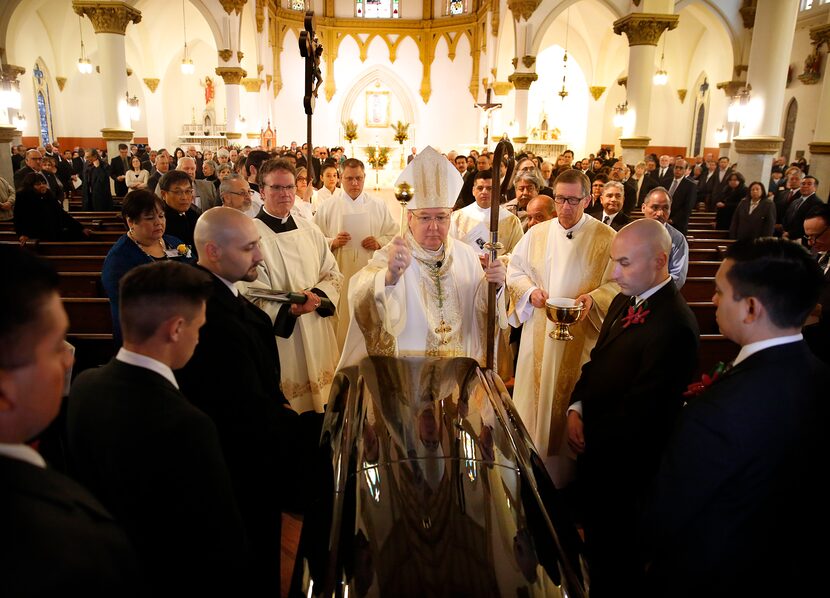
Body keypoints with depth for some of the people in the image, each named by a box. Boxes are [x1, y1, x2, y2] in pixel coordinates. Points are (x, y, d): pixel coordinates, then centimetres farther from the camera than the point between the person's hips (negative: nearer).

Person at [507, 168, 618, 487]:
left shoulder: (605, 237, -5)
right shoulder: (537, 233, 5)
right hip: (539, 334, 3)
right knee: (535, 394, 11)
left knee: (571, 400, 6)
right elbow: (515, 270, 10)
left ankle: (564, 469, 23)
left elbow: (618, 284, -5)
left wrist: (593, 298, -23)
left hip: (581, 337, -3)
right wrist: (530, 291, -8)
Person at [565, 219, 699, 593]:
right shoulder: (624, 302, 3)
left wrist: (591, 438, -13)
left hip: (621, 462, -8)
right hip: (593, 449, 8)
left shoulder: (674, 325, -27)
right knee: (594, 531, 26)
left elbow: (641, 411, -25)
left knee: (613, 551, 13)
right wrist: (576, 408, -4)